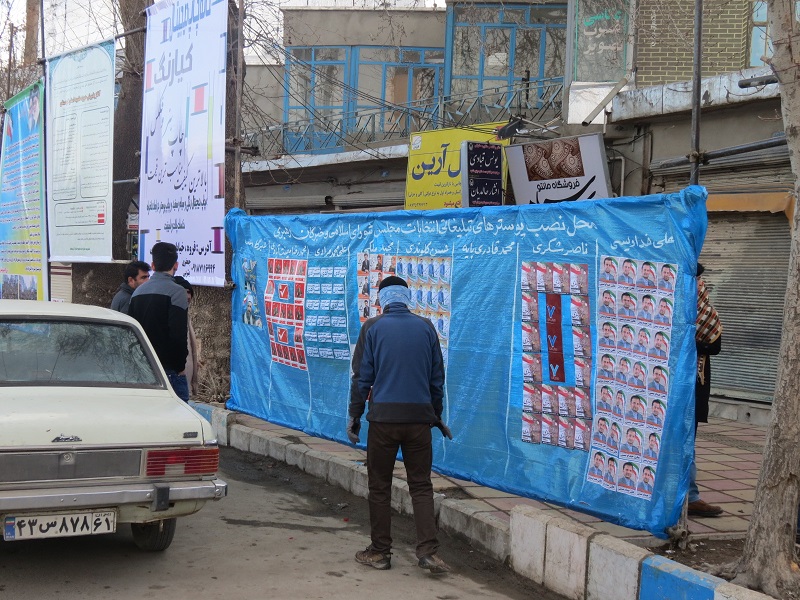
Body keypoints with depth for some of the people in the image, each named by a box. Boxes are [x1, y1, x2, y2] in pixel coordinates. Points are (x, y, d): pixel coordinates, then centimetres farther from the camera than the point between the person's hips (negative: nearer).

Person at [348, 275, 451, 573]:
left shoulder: (373, 328, 0)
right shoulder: (426, 327, 6)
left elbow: (362, 376, -1)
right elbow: (437, 377, 11)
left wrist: (354, 415, 7)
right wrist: (437, 416, 21)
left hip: (383, 417, -2)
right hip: (419, 417, 2)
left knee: (379, 487, 8)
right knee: (421, 486, 7)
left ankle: (380, 552, 13)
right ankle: (427, 551, -1)